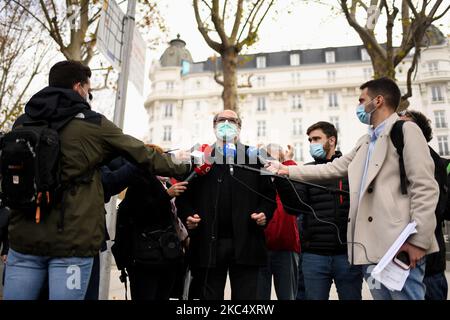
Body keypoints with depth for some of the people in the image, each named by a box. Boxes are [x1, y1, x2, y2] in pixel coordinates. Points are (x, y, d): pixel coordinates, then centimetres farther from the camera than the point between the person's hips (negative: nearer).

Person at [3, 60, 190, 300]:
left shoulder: (22, 123, 9)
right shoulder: (93, 124, -4)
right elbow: (144, 155, 3)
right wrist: (182, 167, 16)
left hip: (23, 237, 5)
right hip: (73, 241, -4)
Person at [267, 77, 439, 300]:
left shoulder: (406, 130, -2)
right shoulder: (364, 142, 22)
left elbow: (425, 187, -9)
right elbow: (331, 168, 24)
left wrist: (419, 239, -15)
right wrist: (287, 170, 21)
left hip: (400, 245, -7)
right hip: (370, 247, 7)